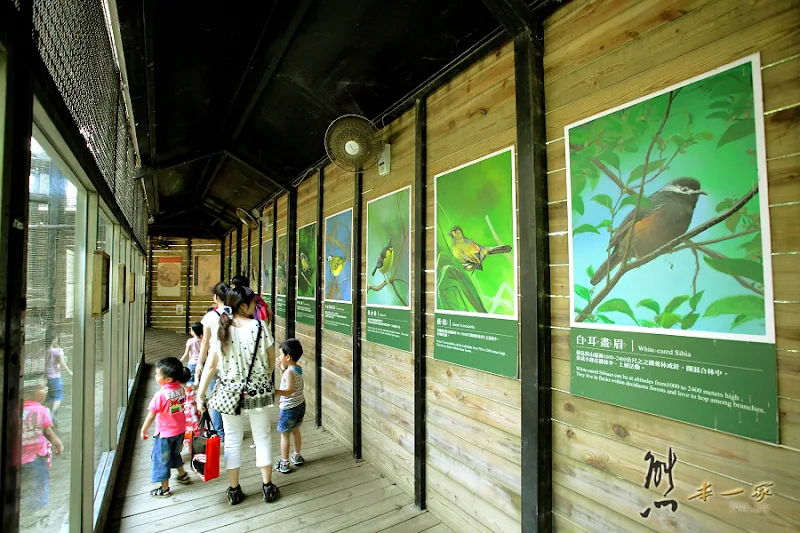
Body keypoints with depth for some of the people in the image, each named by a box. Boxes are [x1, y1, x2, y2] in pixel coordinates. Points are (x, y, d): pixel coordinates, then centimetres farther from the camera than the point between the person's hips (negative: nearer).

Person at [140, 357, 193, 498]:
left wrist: (143, 430, -5)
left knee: (161, 459, 12)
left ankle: (164, 489, 24)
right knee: (175, 453, 29)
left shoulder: (160, 395, -27)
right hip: (180, 429, 7)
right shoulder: (180, 389, -7)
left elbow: (151, 416, -20)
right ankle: (183, 475, 44)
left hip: (165, 433, -7)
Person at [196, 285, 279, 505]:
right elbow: (271, 359, -6)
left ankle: (234, 490, 28)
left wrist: (200, 394, 2)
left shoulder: (220, 329, -8)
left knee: (232, 440, 16)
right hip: (258, 390, -1)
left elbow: (210, 365, -7)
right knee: (262, 437, 14)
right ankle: (267, 487, 25)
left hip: (229, 391, 1)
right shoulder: (259, 326, -12)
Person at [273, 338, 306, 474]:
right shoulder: (298, 368, 1)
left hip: (289, 408, -9)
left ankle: (284, 464, 16)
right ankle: (297, 456, 39)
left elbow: (289, 390, -34)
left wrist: (275, 392, -46)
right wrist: (283, 368, 9)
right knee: (295, 430, 24)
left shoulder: (289, 372, -24)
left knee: (284, 435, 6)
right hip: (300, 405, 9)